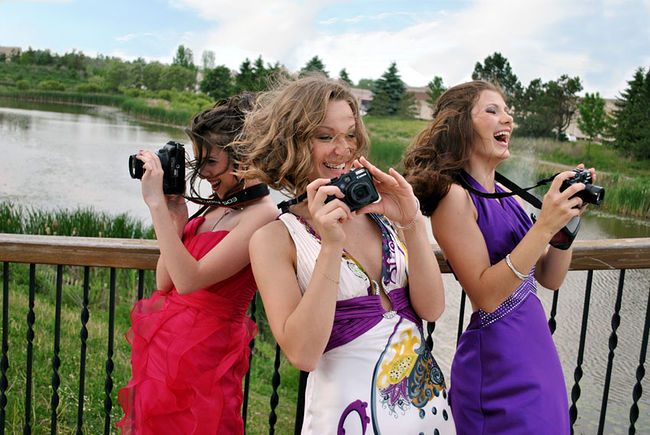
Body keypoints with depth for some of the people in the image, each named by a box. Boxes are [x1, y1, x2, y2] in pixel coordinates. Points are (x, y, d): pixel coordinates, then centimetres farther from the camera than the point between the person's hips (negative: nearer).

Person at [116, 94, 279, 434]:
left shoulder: (262, 215, -19)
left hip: (201, 356, -8)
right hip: (162, 346, 8)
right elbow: (165, 283, 6)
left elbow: (190, 280, -27)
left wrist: (157, 204, -23)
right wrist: (175, 215, -2)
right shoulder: (218, 207, 6)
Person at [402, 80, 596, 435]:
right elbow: (486, 295, -21)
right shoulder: (454, 195, -16)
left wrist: (567, 218, -4)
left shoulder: (503, 196, 7)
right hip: (499, 362, -8)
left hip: (538, 350, 8)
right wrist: (544, 226, -24)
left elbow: (550, 278, 10)